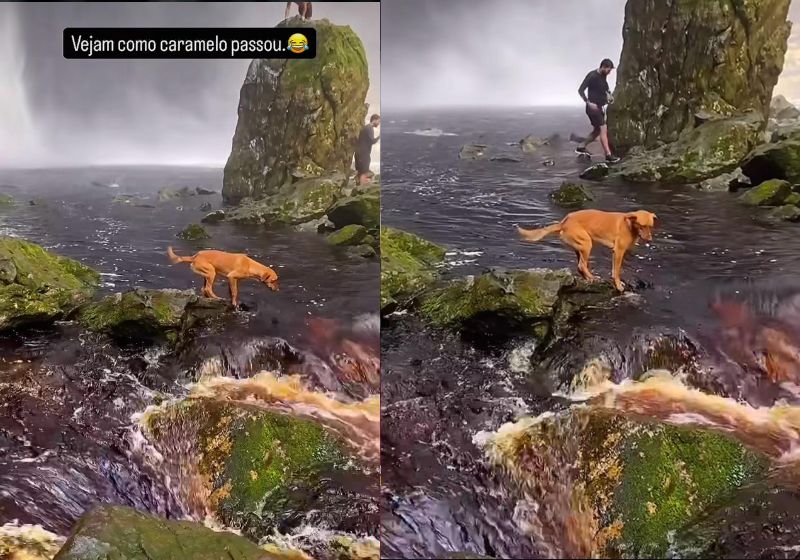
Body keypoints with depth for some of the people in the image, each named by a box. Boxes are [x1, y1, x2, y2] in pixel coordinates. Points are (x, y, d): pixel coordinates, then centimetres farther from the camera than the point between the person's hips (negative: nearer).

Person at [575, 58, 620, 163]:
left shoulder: (603, 76, 10)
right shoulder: (592, 76, -14)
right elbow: (580, 90, -16)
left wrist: (609, 96, 5)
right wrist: (588, 102, -25)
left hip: (600, 107, 9)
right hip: (593, 108, -9)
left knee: (597, 131, 15)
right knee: (603, 129, -13)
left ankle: (581, 147, 28)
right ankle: (608, 155, -13)